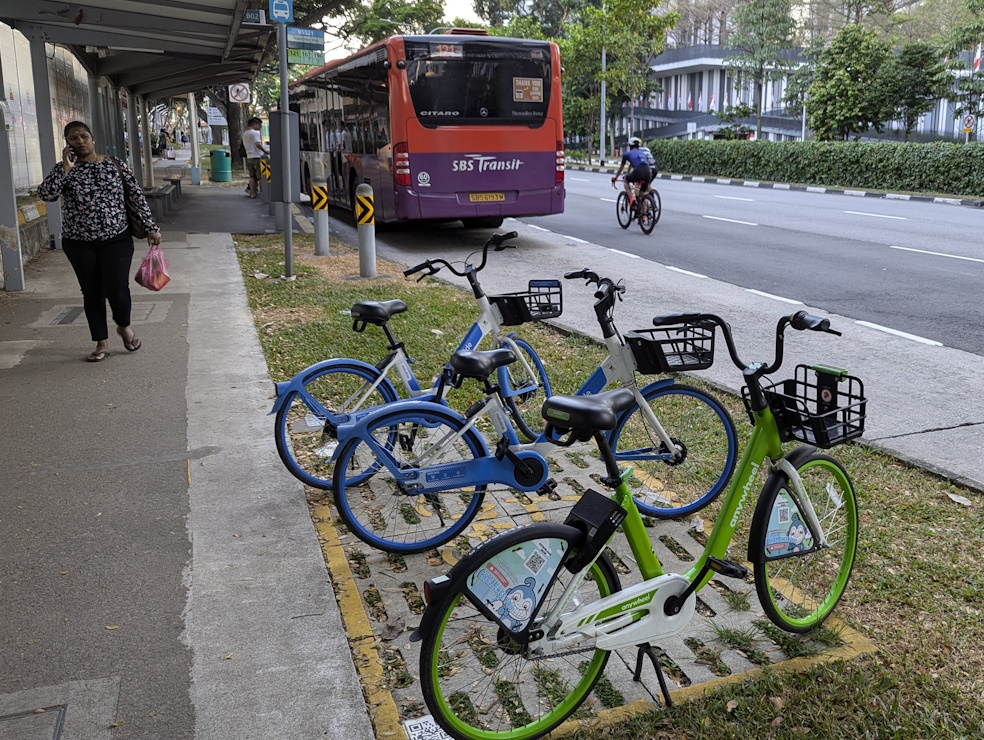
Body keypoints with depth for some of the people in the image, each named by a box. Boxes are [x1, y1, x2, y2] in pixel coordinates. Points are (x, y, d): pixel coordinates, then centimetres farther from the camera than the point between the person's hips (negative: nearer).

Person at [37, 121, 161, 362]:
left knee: (117, 288, -12)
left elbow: (137, 197, 1)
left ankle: (124, 326, 20)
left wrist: (151, 228, -2)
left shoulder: (115, 165, -1)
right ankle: (102, 343, 20)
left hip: (116, 239, -1)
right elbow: (45, 194, -15)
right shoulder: (64, 169, 0)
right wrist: (66, 167, -18)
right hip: (79, 244, 2)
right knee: (92, 292, 7)